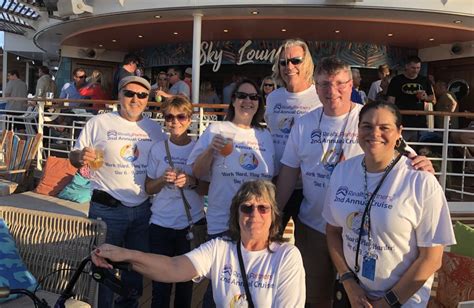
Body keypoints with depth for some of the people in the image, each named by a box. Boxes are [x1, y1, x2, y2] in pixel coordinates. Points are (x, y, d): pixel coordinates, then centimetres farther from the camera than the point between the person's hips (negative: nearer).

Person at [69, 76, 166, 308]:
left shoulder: (154, 129, 7)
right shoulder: (99, 123, -3)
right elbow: (74, 157, -1)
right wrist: (81, 157, -23)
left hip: (143, 209, 4)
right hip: (107, 208, -4)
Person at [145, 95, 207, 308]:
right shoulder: (158, 149, 1)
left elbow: (207, 190, 1)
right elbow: (148, 188, 5)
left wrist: (191, 181, -17)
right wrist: (163, 179, -14)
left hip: (192, 224, 0)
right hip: (160, 225, 0)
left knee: (186, 282, 11)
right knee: (160, 281, 5)